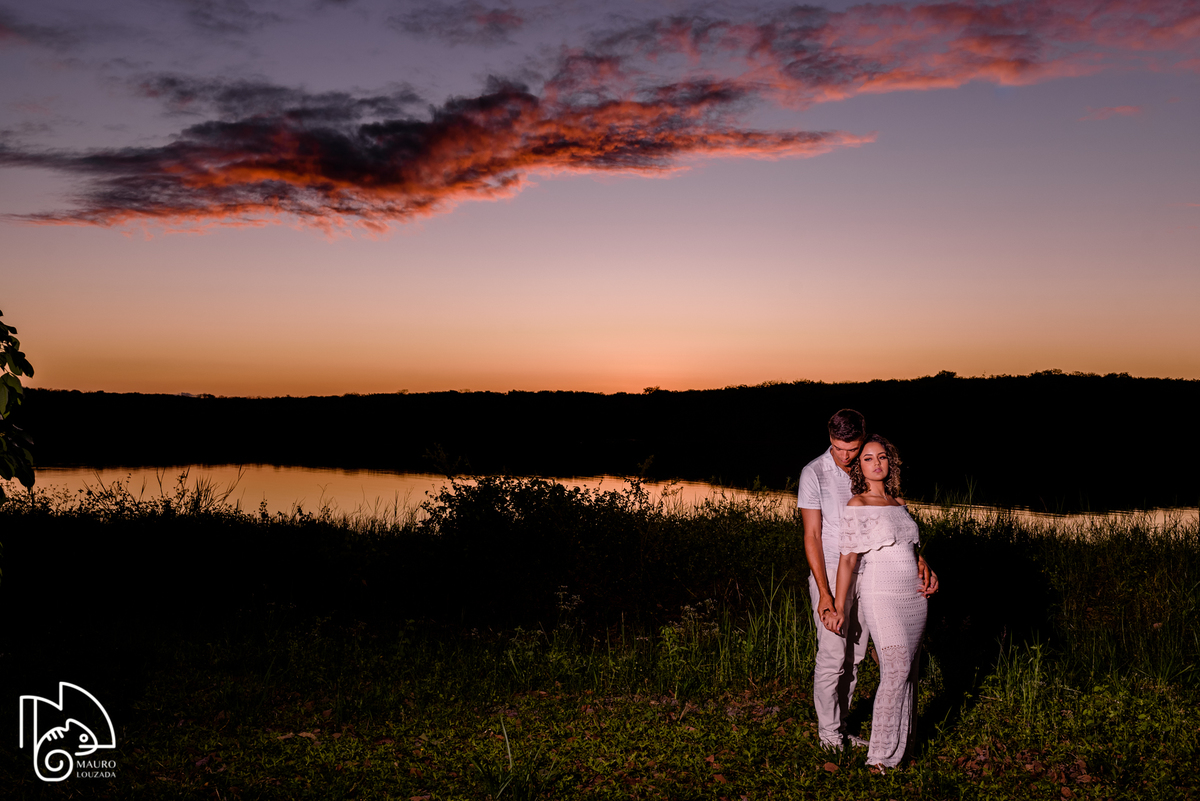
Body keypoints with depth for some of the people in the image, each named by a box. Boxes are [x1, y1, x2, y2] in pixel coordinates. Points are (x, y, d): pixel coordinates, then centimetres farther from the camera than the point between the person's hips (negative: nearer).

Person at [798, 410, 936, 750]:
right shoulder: (814, 473, -14)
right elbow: (812, 536, -14)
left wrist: (920, 560, -18)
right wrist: (824, 592, -20)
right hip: (830, 575, -5)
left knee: (854, 656, 11)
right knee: (832, 656, -3)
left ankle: (838, 726, 24)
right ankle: (828, 733, 12)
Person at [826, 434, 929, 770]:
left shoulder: (899, 503, 13)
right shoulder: (857, 506, -5)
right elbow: (848, 559, -9)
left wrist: (925, 579, 12)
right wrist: (839, 608, -12)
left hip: (913, 596, 6)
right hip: (880, 595, -6)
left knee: (908, 671, 7)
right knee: (897, 669, -15)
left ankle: (901, 745, 18)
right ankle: (881, 754, -7)